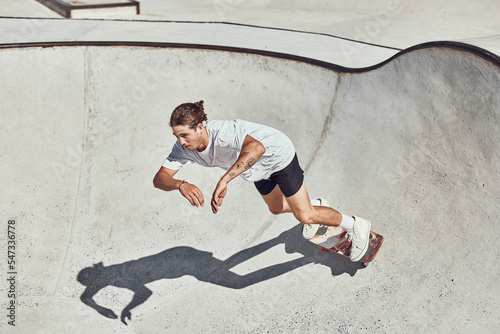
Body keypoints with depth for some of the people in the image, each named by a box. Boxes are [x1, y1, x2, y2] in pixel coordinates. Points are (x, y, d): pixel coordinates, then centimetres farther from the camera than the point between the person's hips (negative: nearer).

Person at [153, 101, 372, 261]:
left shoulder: (222, 132, -44)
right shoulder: (184, 148, -23)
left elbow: (256, 148, -62)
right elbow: (160, 178, -31)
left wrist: (224, 181, -70)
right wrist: (181, 185, -53)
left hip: (278, 155, -8)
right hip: (260, 168, 8)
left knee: (304, 216, -1)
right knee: (277, 208, 29)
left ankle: (355, 225, 24)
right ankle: (317, 205, 59)